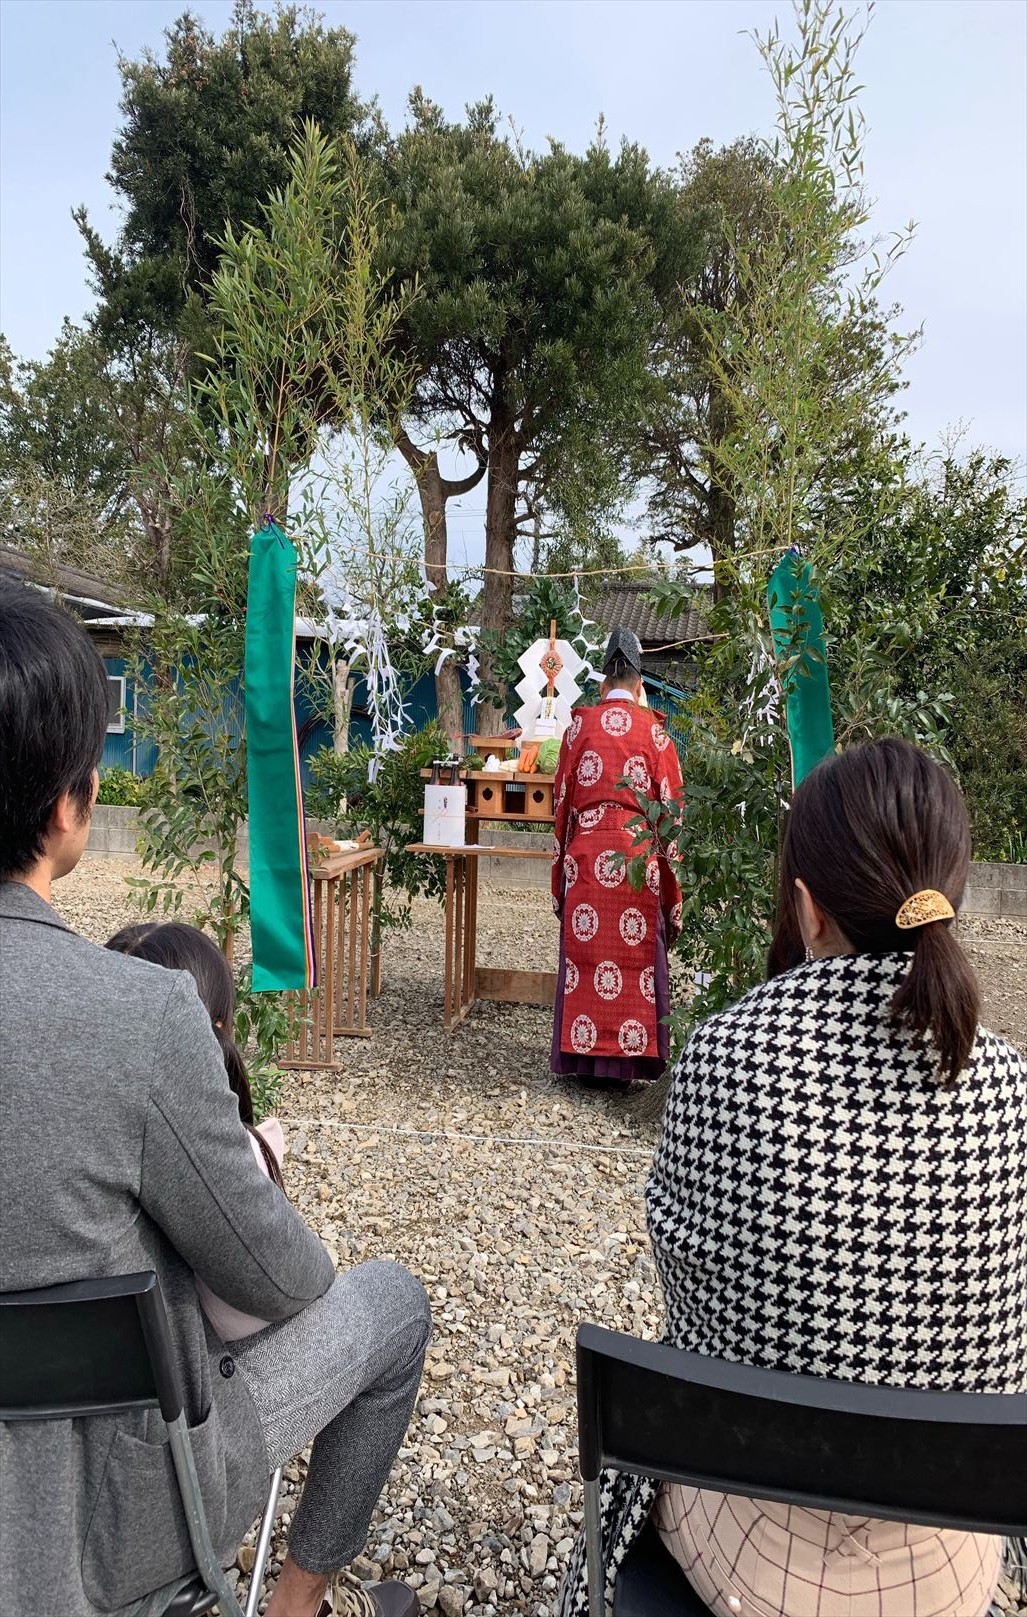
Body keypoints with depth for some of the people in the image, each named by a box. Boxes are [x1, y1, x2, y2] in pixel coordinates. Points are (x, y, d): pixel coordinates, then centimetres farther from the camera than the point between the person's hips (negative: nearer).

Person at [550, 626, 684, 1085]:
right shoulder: (654, 729, 1)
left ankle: (583, 1055, 15)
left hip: (585, 854, 1)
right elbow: (670, 806, 1)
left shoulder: (580, 725, 5)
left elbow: (563, 801, 7)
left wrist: (560, 873, 14)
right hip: (638, 857, -1)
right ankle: (631, 1059, 13)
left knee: (585, 950, 8)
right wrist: (672, 887, 7)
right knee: (637, 954, 6)